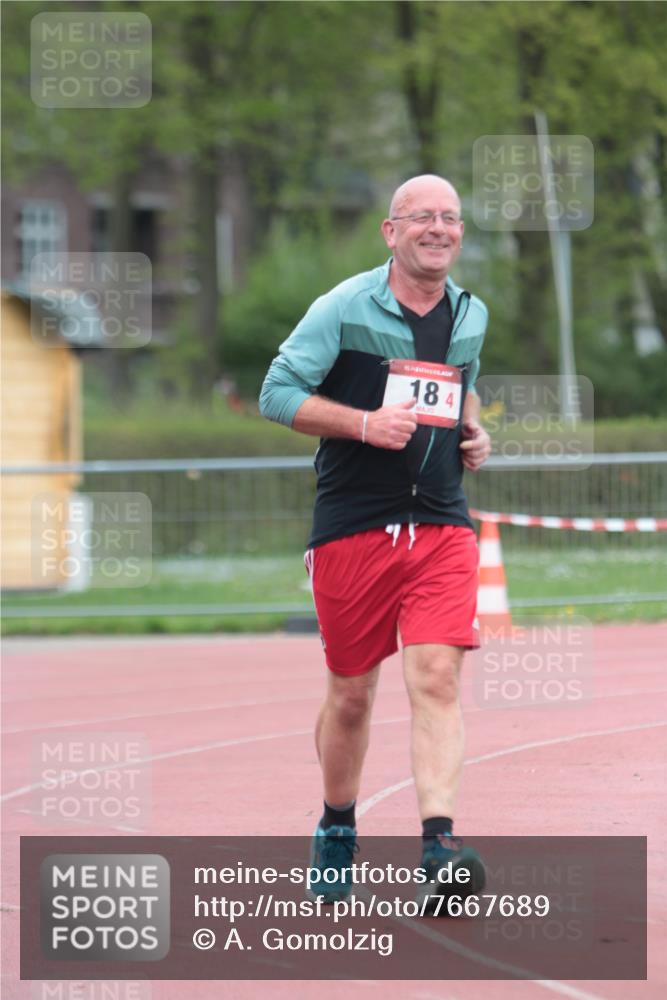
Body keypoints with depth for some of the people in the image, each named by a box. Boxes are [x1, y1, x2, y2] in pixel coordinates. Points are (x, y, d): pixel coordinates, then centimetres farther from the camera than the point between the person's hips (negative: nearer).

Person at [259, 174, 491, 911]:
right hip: (352, 525, -2)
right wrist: (364, 422, -18)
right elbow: (277, 393, -6)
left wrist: (473, 432, 9)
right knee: (351, 693, 7)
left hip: (441, 528, 2)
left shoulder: (471, 316, 11)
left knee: (436, 679, -15)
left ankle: (438, 843, -23)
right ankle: (336, 831, 29)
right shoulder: (345, 308, -5)